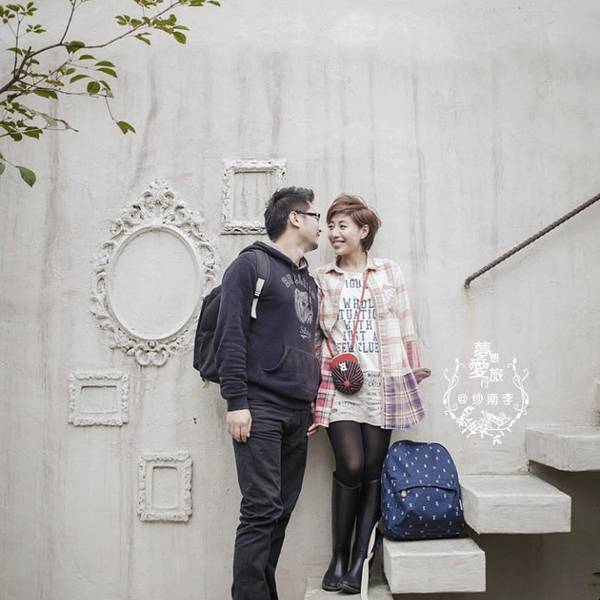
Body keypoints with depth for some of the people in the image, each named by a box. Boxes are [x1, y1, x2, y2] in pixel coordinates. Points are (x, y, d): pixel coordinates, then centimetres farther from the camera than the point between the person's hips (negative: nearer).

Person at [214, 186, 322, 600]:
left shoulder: (308, 280, 21)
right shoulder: (251, 265, -1)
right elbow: (230, 336, -9)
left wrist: (314, 399, 17)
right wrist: (236, 402, -15)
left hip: (298, 412, 7)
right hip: (261, 407, -7)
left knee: (281, 511, 8)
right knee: (262, 510, -10)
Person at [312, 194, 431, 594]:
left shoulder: (389, 272, 10)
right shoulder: (321, 279, 10)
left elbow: (405, 327, 10)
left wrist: (412, 376, 7)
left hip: (381, 384, 1)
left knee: (373, 472, 0)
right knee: (350, 467, -11)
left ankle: (359, 562, 9)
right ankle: (339, 557, 6)